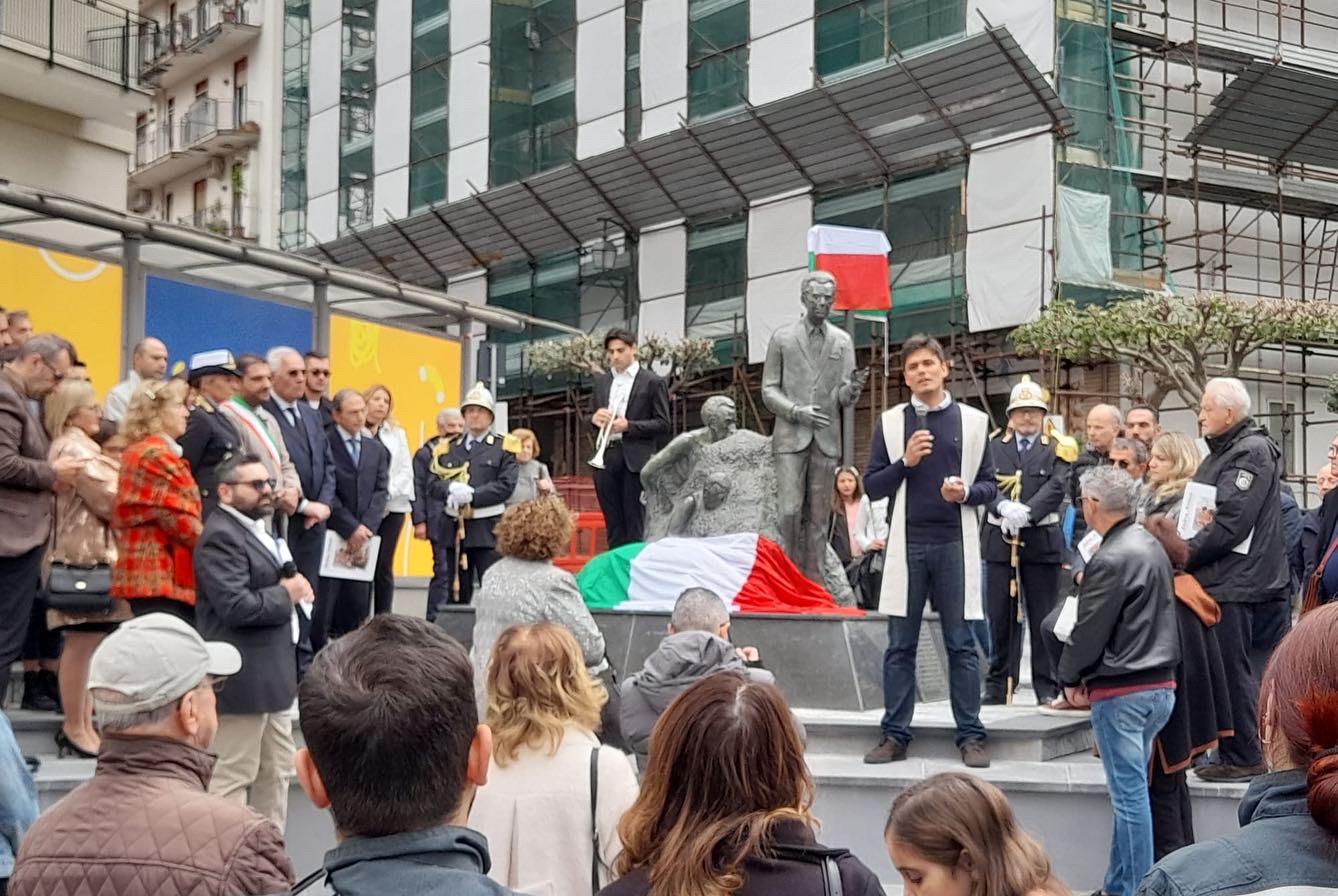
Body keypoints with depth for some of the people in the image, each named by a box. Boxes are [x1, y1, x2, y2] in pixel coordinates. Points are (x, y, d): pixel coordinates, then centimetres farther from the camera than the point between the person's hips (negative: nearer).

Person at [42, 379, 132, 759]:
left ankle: (82, 726, 18)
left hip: (92, 553, 11)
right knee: (82, 642, -6)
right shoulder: (74, 449, -13)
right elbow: (108, 499, -15)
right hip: (86, 554, -11)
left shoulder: (78, 447, 20)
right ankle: (75, 730, -1)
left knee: (87, 643, 13)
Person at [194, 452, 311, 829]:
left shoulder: (259, 529, 16)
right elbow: (237, 606, -26)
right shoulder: (221, 537, -16)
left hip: (273, 677, 11)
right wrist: (286, 594, -12)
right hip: (242, 679, -11)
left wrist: (295, 585, 7)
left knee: (277, 773, 16)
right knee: (232, 778, -4)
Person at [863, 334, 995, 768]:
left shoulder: (973, 421, 6)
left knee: (962, 644, 2)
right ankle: (895, 735, 9)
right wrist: (905, 463, -9)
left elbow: (990, 487, 7)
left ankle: (971, 736, 6)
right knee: (900, 645, 4)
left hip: (955, 545, -1)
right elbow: (872, 486, 6)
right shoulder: (890, 423, 8)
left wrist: (966, 492, -14)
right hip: (907, 543, 1)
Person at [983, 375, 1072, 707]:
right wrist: (1004, 506, -24)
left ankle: (1047, 687, 9)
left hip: (1041, 540, -1)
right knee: (1000, 616, 6)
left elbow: (1056, 487, -9)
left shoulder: (1056, 449, 5)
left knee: (1043, 618, 3)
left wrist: (1026, 512, -23)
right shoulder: (994, 446, 9)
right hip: (1000, 540, 1)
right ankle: (998, 685, 14)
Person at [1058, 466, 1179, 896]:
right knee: (1129, 790, 14)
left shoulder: (1111, 559, -18)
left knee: (1130, 792, -4)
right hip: (1160, 684, 9)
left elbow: (1090, 629, -16)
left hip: (1122, 691, -9)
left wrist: (1070, 677, 1)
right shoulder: (1151, 546, 11)